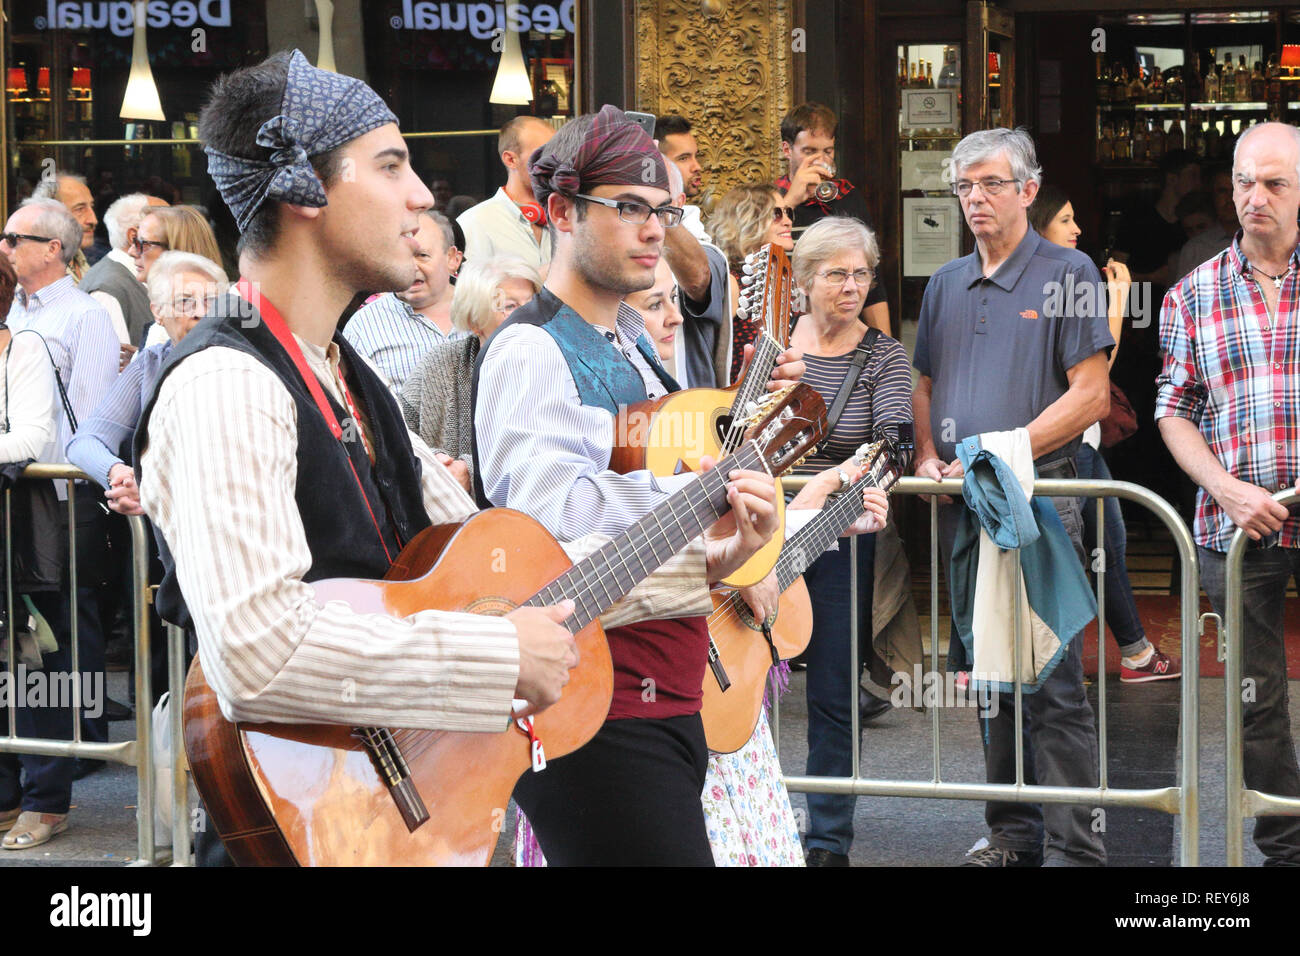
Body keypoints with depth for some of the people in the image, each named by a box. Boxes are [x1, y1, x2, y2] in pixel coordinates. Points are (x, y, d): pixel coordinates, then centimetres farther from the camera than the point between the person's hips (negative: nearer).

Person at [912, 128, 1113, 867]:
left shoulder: (1067, 274, -3)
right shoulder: (946, 285, 16)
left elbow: (1091, 396, -9)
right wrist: (928, 457, 3)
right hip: (961, 506, 6)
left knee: (1053, 686, -9)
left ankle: (1074, 847, -7)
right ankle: (1013, 836, 20)